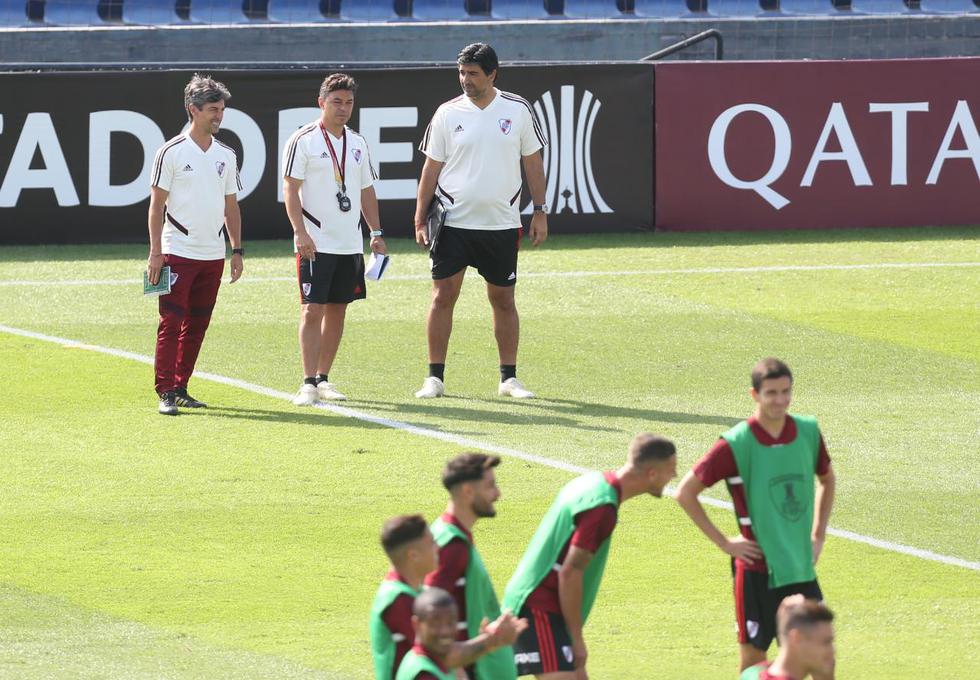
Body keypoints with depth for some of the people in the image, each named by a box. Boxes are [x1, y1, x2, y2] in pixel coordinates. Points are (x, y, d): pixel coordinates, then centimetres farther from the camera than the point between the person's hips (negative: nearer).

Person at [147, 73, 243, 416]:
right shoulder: (172, 152, -5)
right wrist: (155, 252, -10)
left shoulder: (226, 155, 11)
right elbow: (157, 204, -5)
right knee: (171, 323, -8)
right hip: (178, 252, -5)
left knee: (197, 325, 8)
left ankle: (181, 388, 15)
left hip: (213, 256, 5)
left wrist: (237, 250, 11)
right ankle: (165, 392, -9)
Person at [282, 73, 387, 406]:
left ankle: (323, 378, 16)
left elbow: (366, 191, 19)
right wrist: (301, 233, -19)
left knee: (337, 310, 8)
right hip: (315, 243, -6)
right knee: (312, 310, -9)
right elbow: (290, 190, -10)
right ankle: (309, 383, -9)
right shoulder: (303, 141, -6)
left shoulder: (357, 143, 13)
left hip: (350, 243, 6)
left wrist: (376, 234, 13)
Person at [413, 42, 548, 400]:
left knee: (503, 299, 6)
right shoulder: (448, 113, -1)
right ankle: (435, 377, 1)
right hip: (453, 222, -1)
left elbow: (532, 162, 8)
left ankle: (509, 378, 14)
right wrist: (420, 219, 0)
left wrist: (540, 211, 3)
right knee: (443, 296, -5)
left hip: (501, 224, 1)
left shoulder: (518, 110, 1)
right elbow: (432, 167, 4)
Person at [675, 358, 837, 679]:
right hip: (757, 570, -4)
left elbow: (827, 480, 21)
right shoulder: (736, 445, -13)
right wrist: (724, 542, -9)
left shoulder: (808, 432, 1)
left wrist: (818, 536, 13)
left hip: (801, 568, 4)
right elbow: (686, 492, -8)